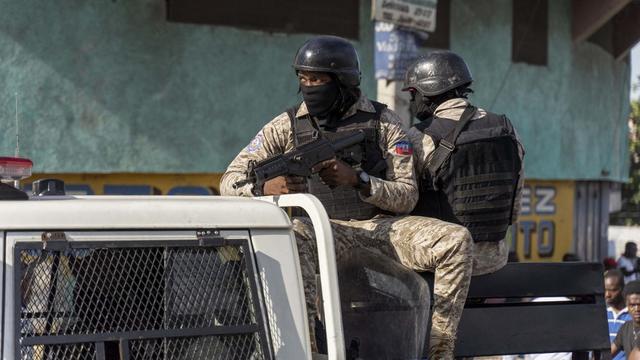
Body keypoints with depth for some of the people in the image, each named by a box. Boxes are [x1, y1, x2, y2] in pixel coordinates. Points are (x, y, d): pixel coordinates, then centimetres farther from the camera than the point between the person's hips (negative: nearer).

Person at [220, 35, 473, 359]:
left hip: (384, 224, 1)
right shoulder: (287, 126, 4)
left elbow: (407, 197, -2)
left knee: (457, 240, -23)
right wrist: (266, 186, -24)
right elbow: (230, 182, 1)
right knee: (293, 234, -36)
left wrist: (357, 180, -21)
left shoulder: (384, 123, 2)